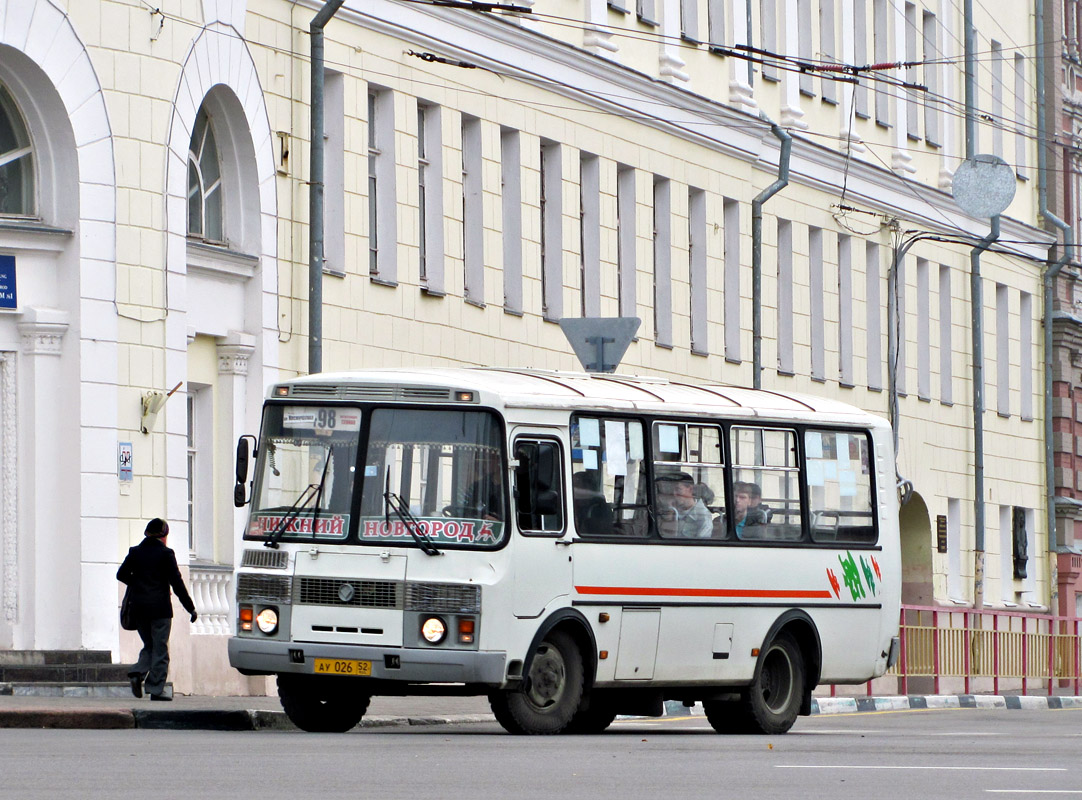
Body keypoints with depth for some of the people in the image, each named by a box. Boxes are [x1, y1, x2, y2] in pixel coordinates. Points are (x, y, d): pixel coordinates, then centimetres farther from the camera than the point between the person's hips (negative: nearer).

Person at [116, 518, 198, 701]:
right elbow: (177, 583, -9)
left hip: (139, 609, 4)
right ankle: (156, 689, -2)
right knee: (160, 649, 2)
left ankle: (137, 673, -7)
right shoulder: (165, 554, -8)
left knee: (149, 645, 18)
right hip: (160, 608, -4)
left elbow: (121, 574, 9)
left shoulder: (135, 552, 5)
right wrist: (191, 608, -5)